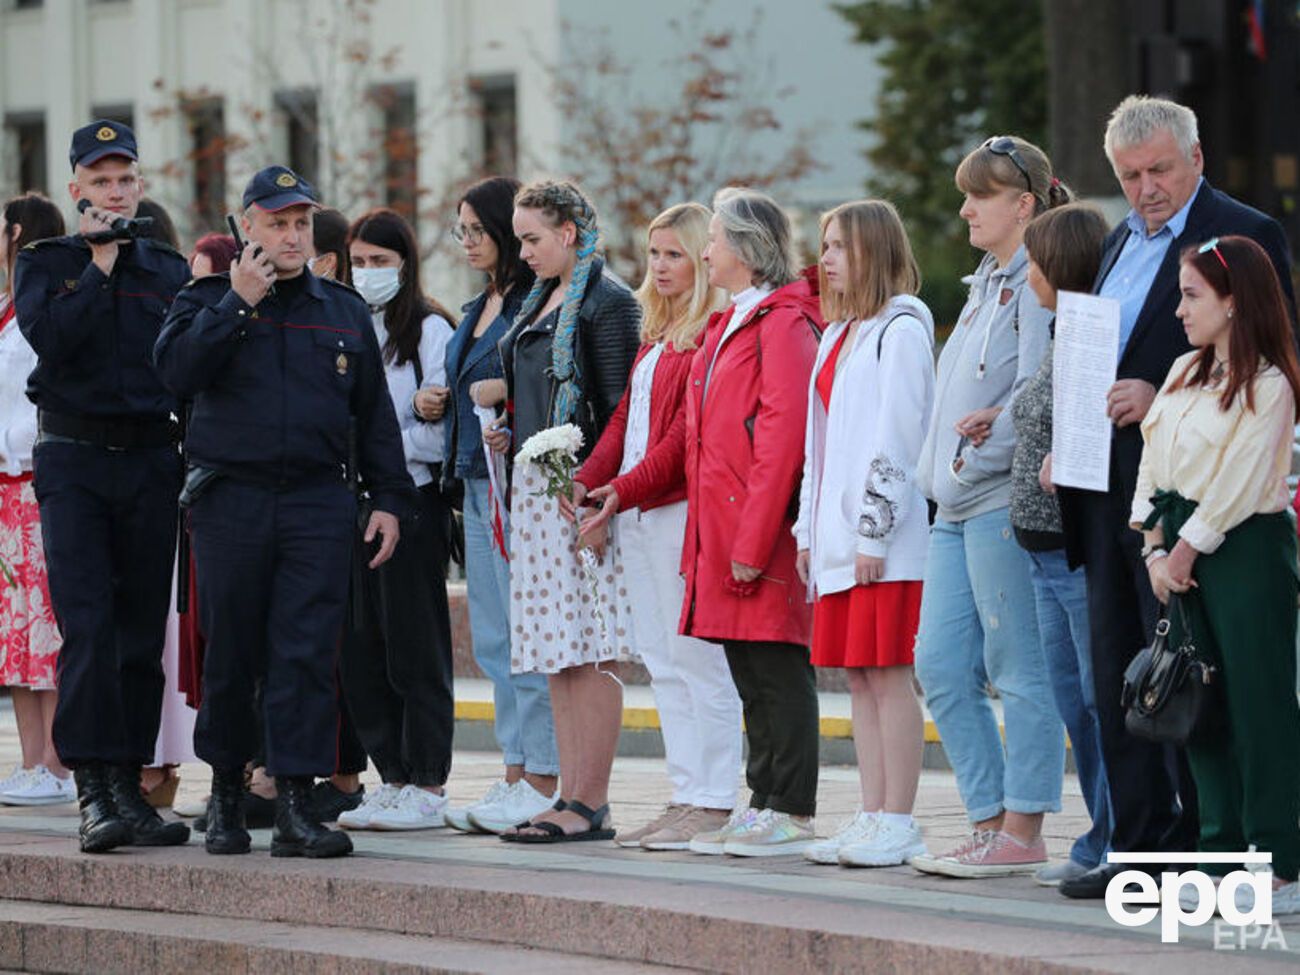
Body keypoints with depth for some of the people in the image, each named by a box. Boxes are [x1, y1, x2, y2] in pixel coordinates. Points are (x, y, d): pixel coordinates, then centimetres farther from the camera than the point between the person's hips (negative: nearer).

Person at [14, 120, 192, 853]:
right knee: (88, 628, -13)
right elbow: (50, 337, -14)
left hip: (151, 461, 3)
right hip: (74, 459, -3)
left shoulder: (169, 270, 13)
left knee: (143, 633, 4)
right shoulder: (46, 263, 6)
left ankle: (128, 788, 10)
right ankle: (94, 790, -16)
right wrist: (100, 267, -10)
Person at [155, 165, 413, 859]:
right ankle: (226, 790, 20)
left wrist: (389, 498, 10)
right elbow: (176, 370, -11)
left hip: (318, 499, 1)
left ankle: (295, 805, -9)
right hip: (231, 497, -1)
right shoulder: (208, 300, 8)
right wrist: (237, 303, -13)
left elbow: (374, 413, 16)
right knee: (230, 652, 4)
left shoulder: (344, 312, 14)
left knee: (307, 653, -8)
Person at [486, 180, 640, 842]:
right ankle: (571, 797, 11)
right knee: (558, 659, 8)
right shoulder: (541, 301, 18)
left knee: (586, 656, -8)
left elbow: (620, 409, -13)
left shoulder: (607, 301, -9)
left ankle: (590, 806, -7)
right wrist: (509, 436, 9)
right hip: (535, 489, 9)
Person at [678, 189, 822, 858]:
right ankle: (764, 805, 16)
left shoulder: (783, 323, -12)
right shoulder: (729, 325, 19)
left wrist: (752, 542, -21)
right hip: (726, 535, 10)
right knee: (750, 674, 11)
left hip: (764, 529, -10)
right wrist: (706, 542, 16)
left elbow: (784, 437, -19)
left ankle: (791, 814, -3)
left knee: (777, 670, -6)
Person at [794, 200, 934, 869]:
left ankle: (898, 825, -6)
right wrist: (809, 530, 16)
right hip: (838, 536, 9)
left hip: (885, 540, -9)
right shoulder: (837, 335, 19)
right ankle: (872, 816, 11)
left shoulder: (902, 330, -8)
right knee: (858, 677, 8)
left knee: (888, 674, -7)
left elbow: (898, 437, -14)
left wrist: (874, 534, -17)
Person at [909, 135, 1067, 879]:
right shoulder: (988, 281, 20)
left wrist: (984, 454, -12)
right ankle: (989, 820, 12)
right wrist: (941, 470, 12)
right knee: (942, 665, 7)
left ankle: (1022, 832, -2)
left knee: (1019, 669, -5)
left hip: (1006, 502, -10)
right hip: (959, 504, 10)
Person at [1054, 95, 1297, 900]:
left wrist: (1163, 400, -20)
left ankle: (1199, 846, -1)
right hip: (1108, 493, 8)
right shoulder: (1121, 241, 19)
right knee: (1120, 680, 10)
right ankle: (1140, 844, 15)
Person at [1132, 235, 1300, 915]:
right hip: (1181, 550, 8)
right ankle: (1224, 857, 14)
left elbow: (1238, 484, -15)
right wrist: (1156, 549, 1)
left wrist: (1188, 548, -10)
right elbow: (1152, 463, 11)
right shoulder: (1185, 373, 12)